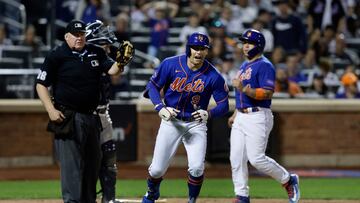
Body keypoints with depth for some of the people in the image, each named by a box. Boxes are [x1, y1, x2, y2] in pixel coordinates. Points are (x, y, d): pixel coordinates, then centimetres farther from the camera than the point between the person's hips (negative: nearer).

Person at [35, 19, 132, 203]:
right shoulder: (57, 56, -7)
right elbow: (41, 85, -6)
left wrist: (120, 63, -27)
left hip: (91, 117, 6)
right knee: (71, 164, -9)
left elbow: (111, 70, -4)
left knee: (92, 163, 13)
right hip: (67, 118, -6)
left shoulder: (96, 53, 8)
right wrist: (51, 110, -16)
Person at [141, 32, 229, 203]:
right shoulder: (170, 64, -13)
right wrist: (160, 108, -20)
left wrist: (209, 113, -31)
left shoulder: (213, 76, -15)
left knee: (196, 168, -17)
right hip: (171, 122, 0)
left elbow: (224, 105, -10)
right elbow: (152, 86, -3)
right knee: (157, 169, 0)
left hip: (196, 123, 0)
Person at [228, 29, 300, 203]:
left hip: (257, 117, -9)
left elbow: (267, 93, -20)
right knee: (236, 159, 3)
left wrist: (244, 90, -29)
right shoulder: (244, 66, 20)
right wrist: (235, 114, 25)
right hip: (241, 118, 9)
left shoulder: (264, 66, -9)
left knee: (256, 159, -13)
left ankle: (289, 180, 7)